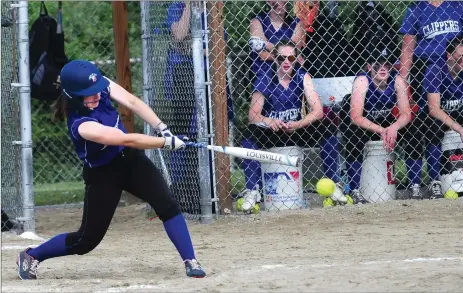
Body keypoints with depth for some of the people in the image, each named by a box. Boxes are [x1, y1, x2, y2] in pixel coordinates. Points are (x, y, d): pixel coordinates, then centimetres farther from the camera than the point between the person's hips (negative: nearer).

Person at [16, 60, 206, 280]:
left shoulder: (101, 84, -16)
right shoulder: (81, 124, -34)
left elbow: (132, 102, -15)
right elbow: (128, 140, -35)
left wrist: (163, 129, -25)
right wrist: (167, 143, -31)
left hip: (130, 160, 5)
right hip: (103, 174, -5)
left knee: (167, 205, -15)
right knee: (88, 239, 3)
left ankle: (191, 262, -13)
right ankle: (31, 256, 23)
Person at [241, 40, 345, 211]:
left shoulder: (302, 77, -5)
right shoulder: (265, 81, -8)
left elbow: (318, 111, -13)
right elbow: (253, 114, -17)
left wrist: (298, 124, -30)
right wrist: (268, 121, -38)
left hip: (297, 131, 2)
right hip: (270, 135, -2)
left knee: (328, 128, -23)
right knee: (249, 135, -33)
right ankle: (252, 191, -30)